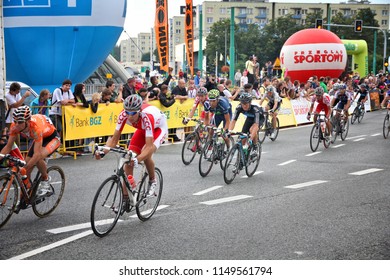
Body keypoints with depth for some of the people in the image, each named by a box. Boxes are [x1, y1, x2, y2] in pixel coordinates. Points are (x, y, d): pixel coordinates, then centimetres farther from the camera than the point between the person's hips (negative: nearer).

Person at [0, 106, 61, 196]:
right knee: (27, 167, -7)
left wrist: (24, 168, -53)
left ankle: (45, 179, -6)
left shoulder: (36, 126, -41)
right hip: (39, 139, 6)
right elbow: (8, 146, -14)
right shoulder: (15, 126, -24)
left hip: (52, 137, -6)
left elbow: (37, 154, -44)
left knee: (39, 157, -33)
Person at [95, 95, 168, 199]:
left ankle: (152, 181, 0)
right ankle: (126, 197, -3)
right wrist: (103, 152, -40)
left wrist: (137, 160, -63)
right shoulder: (124, 115, -30)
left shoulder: (147, 117, -43)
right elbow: (114, 139, -23)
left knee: (146, 155, -30)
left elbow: (149, 147, -46)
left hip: (158, 128, -5)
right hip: (142, 129, 5)